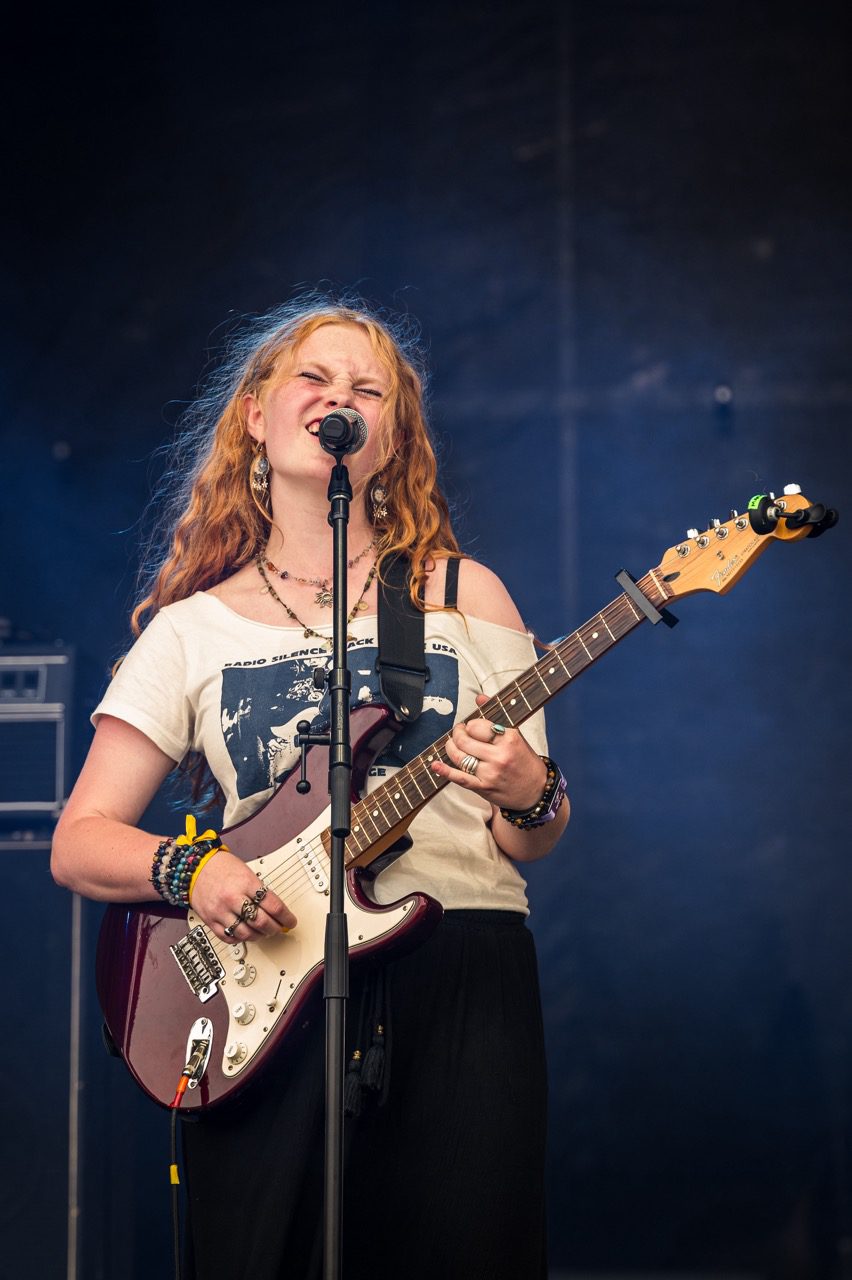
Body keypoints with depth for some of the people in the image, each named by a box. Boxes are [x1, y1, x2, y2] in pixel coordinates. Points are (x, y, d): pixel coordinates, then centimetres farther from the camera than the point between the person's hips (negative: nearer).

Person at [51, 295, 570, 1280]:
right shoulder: (194, 627, 9)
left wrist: (528, 798, -12)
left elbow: (532, 842, 11)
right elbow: (78, 843, 5)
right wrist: (192, 870, -14)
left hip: (461, 978, 0)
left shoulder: (461, 595, 10)